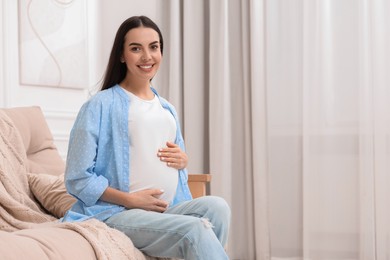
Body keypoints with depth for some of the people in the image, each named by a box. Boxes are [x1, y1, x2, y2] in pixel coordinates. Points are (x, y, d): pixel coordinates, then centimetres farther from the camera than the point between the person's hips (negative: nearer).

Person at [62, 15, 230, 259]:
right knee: (194, 230, -32)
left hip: (169, 210, 6)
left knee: (216, 206, -26)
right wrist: (131, 200, -14)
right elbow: (78, 178, -6)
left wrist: (183, 160, 6)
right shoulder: (100, 105, -1)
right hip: (117, 212, -6)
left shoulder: (167, 109, 20)